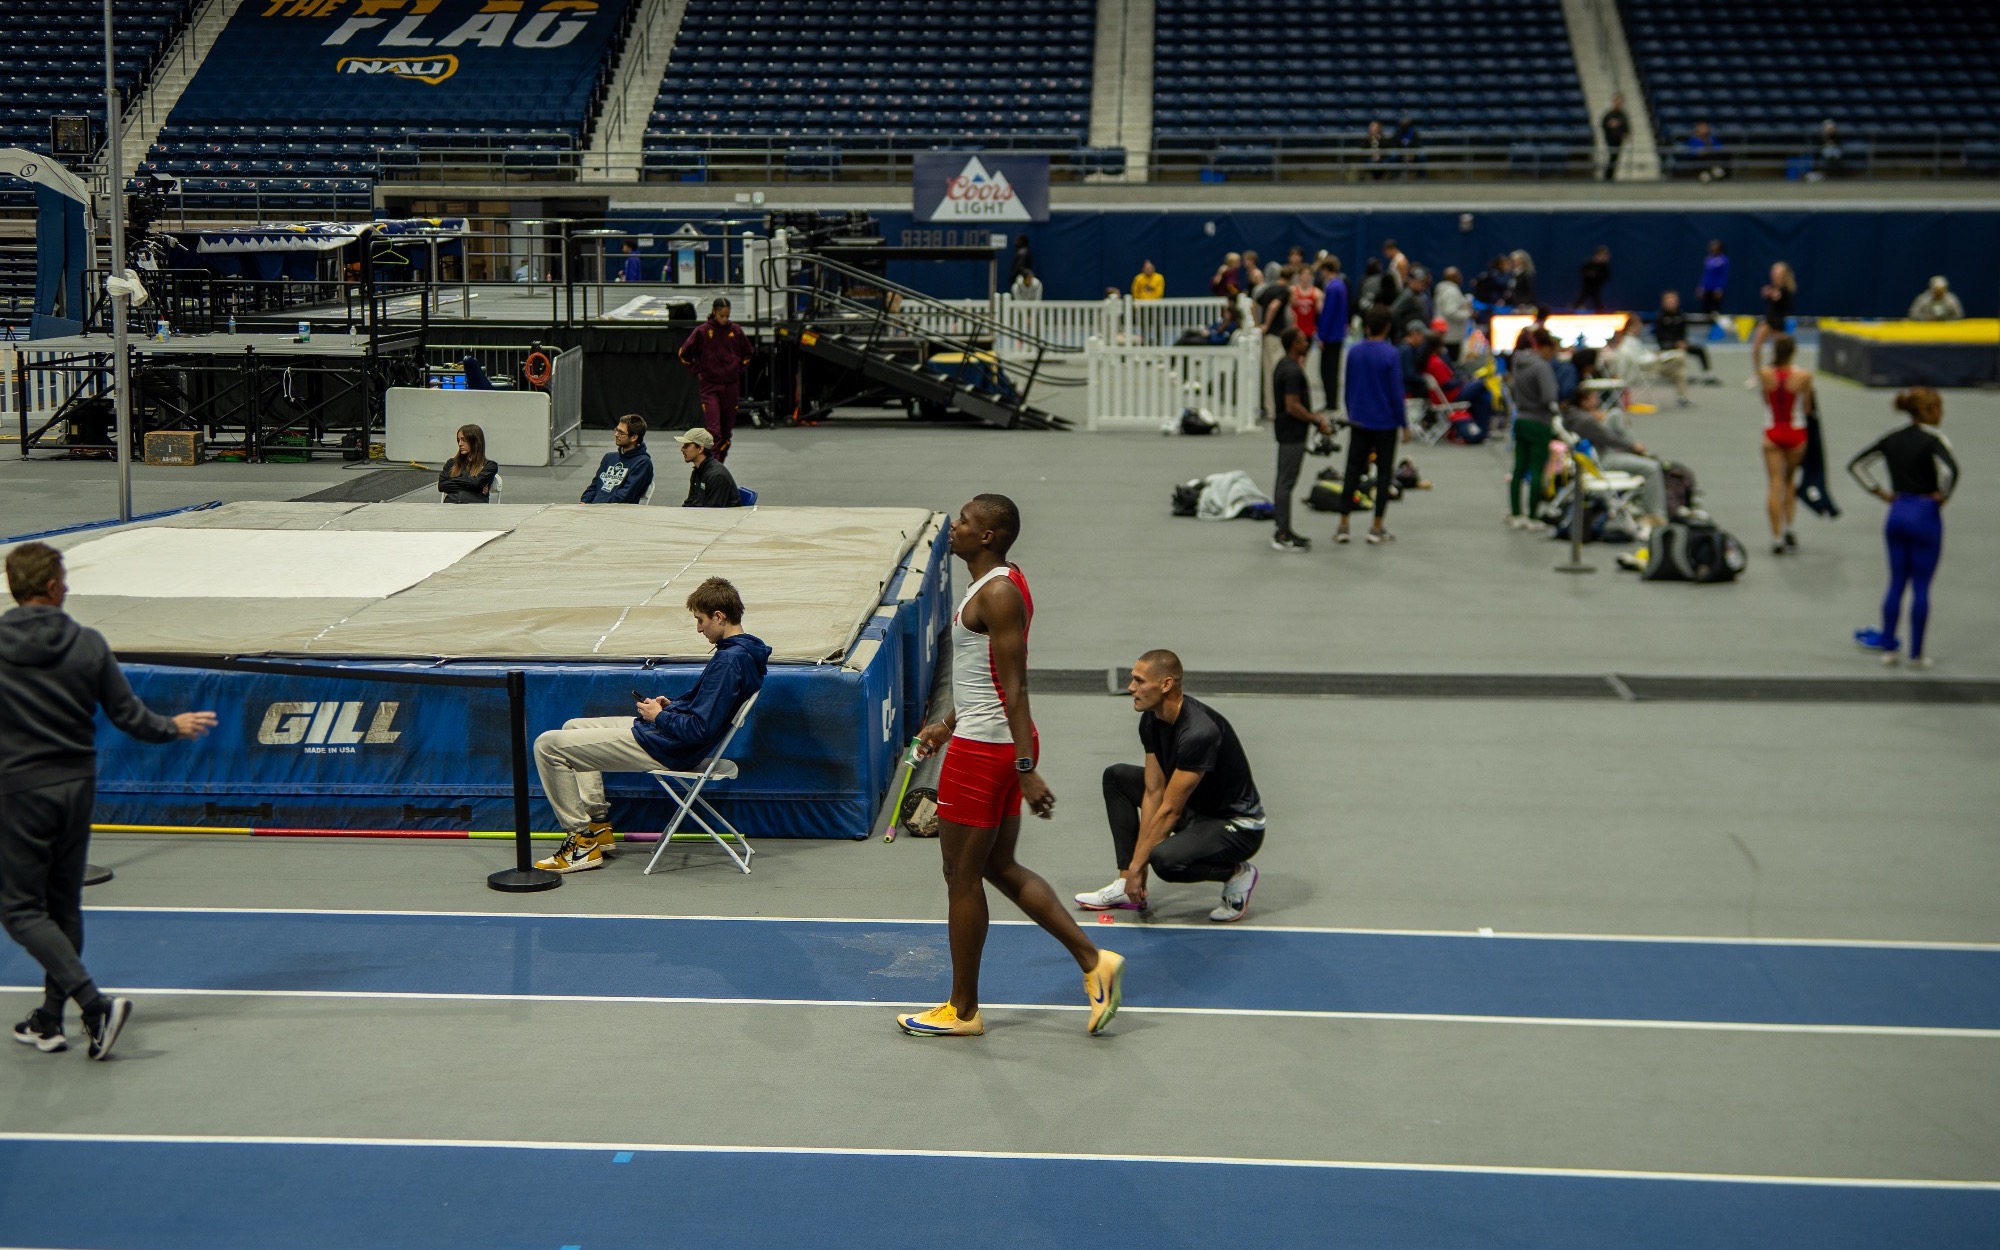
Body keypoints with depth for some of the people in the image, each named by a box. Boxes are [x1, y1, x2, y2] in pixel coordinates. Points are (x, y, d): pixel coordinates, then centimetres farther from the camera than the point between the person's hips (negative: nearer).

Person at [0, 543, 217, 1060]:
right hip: (77, 786, 4)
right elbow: (127, 715, 1)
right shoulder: (88, 644, -3)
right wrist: (174, 727, 19)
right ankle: (50, 1021, 21)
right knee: (63, 905, 15)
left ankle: (95, 1003, -13)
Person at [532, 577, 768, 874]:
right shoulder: (744, 651, 6)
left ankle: (582, 842, -1)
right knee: (574, 727, 27)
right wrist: (672, 705, 5)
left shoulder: (730, 661, -25)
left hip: (665, 748, -11)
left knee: (548, 745, -8)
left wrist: (659, 716, -12)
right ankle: (599, 826, 22)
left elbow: (700, 729, -29)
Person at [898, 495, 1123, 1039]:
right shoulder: (997, 583, 12)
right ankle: (1094, 960, 17)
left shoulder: (998, 594, -19)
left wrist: (1026, 769, -25)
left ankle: (962, 1010, 14)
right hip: (997, 743, 10)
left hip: (984, 750, -10)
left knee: (962, 876, 2)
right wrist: (950, 724, 30)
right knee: (1000, 868, 17)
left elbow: (1015, 687, -23)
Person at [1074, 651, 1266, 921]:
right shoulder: (1151, 721, -4)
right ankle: (1126, 886, 8)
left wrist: (1138, 865, -21)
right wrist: (1138, 858, -7)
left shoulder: (1199, 732, -31)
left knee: (1166, 859, -35)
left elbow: (1170, 810, -27)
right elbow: (1153, 792, -2)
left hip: (1238, 826, -9)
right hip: (1196, 808, 9)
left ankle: (1238, 873, -4)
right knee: (1116, 777, 9)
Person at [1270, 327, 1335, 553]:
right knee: (1287, 483, -7)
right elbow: (1292, 406, -24)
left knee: (1284, 481, 13)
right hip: (1293, 433, -11)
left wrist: (1314, 416, 16)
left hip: (1286, 430, 11)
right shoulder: (1292, 371, -20)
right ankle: (1283, 536, -5)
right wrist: (1317, 421, -17)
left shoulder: (1284, 366, 12)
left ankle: (1283, 530, 20)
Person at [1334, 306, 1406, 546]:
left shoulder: (1354, 352, 0)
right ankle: (1376, 529, 7)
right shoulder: (1391, 354, -13)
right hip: (1385, 424, -4)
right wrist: (1404, 425, -4)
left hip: (1358, 421, 4)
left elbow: (1348, 389, 9)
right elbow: (1396, 393, -12)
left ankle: (1343, 526, 8)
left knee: (1353, 471, 10)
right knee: (1383, 473, 6)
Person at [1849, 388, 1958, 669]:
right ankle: (1916, 654, 6)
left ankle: (1887, 647, 16)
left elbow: (1856, 464, 11)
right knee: (1921, 586, 2)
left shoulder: (1892, 438, 5)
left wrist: (1880, 492, 10)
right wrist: (1942, 496, -14)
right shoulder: (1933, 440, -14)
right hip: (1925, 515, -5)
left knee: (1897, 582, 14)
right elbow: (1949, 470, -31)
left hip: (1897, 514, 6)